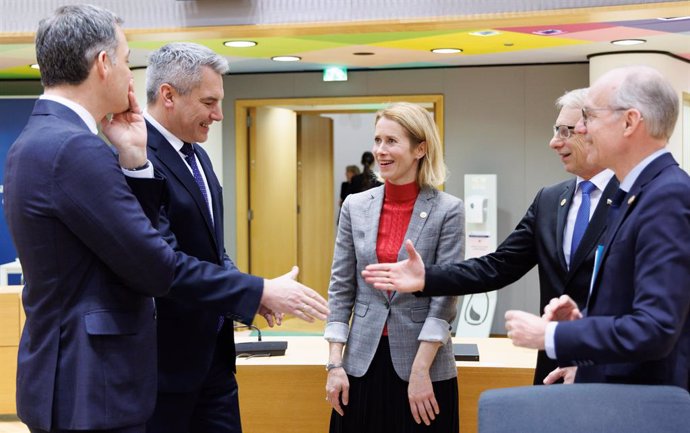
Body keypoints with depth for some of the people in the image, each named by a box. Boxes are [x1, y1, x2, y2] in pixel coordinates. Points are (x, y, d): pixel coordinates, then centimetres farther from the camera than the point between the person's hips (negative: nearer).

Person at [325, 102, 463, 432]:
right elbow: (341, 289, 4)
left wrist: (420, 371, -13)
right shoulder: (356, 206, 3)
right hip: (362, 363, 3)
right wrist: (335, 364, -2)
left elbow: (445, 296, -9)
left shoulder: (447, 210, -6)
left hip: (425, 367, -3)